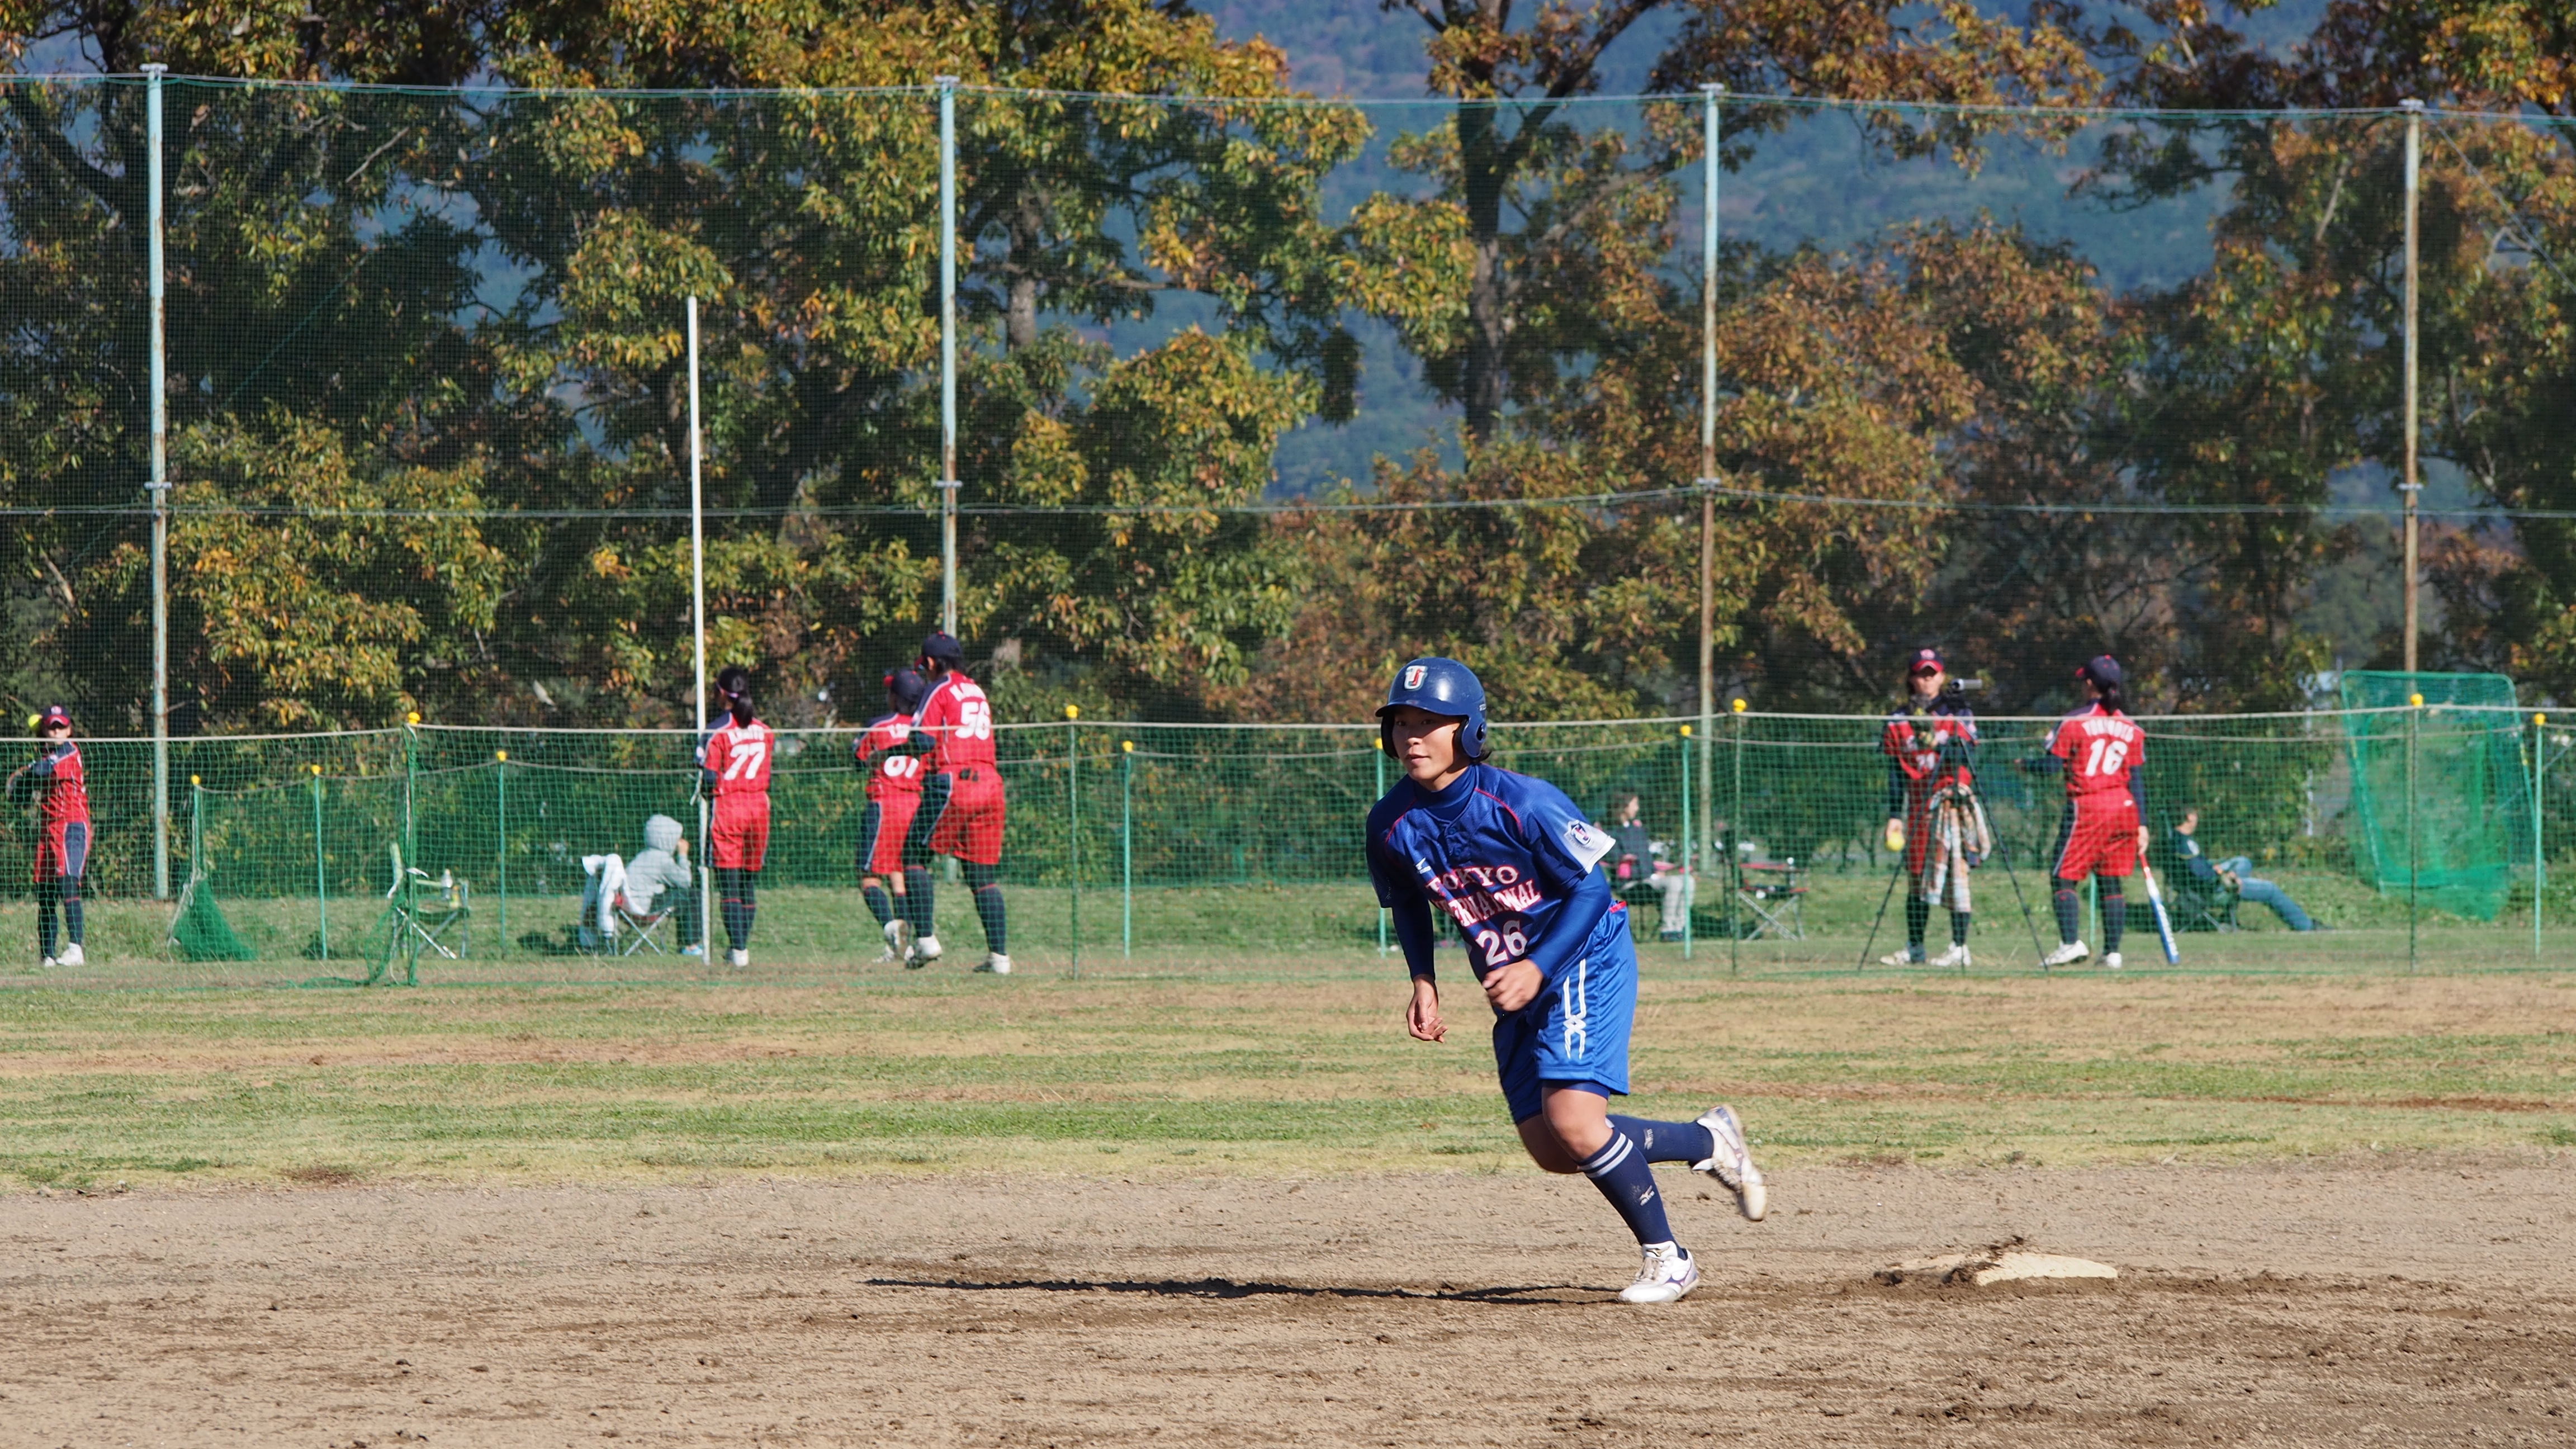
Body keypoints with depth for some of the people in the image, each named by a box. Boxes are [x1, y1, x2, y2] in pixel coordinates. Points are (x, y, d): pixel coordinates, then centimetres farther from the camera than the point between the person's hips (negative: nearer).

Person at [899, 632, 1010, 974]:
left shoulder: (940, 691, -1)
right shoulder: (978, 692, 21)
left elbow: (923, 742, -11)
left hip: (953, 783, -7)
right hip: (990, 784, 7)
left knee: (915, 853, 4)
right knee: (985, 875, 9)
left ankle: (925, 938, -6)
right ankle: (999, 955, 3)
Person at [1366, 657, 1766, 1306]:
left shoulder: (1523, 803, -24)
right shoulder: (1392, 826, -7)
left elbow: (1591, 889, -17)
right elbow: (1409, 904, 12)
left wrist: (1538, 968, -25)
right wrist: (1423, 982, -2)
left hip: (1587, 960, -7)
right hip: (1514, 985, 7)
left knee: (1575, 1124, -21)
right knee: (1550, 1149, 5)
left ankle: (1666, 1257, -2)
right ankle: (1708, 1140, 27)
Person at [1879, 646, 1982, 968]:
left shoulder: (1957, 712, 3)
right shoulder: (1899, 721, 12)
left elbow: (1970, 757, -5)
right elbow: (1895, 772, 11)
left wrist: (1947, 746, -24)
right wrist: (1894, 815, 5)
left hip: (1952, 799, -4)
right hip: (1918, 805, 4)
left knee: (1954, 870, -10)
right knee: (1917, 875, 7)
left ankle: (1960, 949, -10)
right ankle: (1914, 948, 16)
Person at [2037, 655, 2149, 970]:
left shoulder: (2074, 723, -6)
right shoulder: (2131, 728, 8)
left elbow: (2052, 764, -7)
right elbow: (2137, 779, 8)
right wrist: (2141, 824, 10)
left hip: (2087, 807, -5)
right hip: (2124, 807, 5)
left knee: (2063, 877, 0)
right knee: (2112, 881, 9)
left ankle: (2070, 942, -15)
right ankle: (2112, 952, 5)